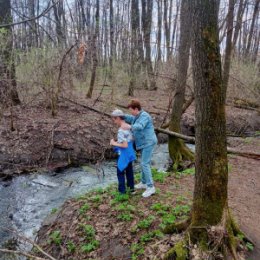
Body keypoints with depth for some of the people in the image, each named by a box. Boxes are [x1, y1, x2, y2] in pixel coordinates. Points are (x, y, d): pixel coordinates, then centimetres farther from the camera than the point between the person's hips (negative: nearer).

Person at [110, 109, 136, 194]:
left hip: (124, 154, -8)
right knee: (129, 170, 23)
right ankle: (131, 187, 35)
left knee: (120, 172, 12)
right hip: (130, 152, 8)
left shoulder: (121, 131, -27)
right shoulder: (129, 126, -1)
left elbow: (125, 145, -28)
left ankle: (122, 189, 24)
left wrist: (114, 143, -14)